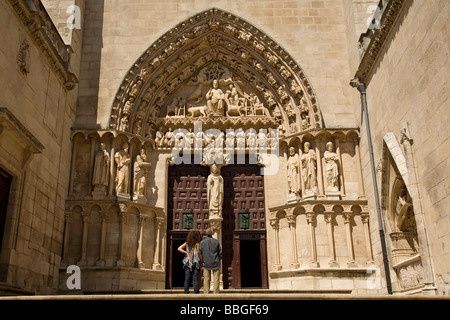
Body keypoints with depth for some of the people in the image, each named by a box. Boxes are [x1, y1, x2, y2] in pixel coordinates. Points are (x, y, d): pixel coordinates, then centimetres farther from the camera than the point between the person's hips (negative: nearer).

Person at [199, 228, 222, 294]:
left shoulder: (202, 242, 1)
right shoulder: (216, 241, 0)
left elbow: (200, 254, 1)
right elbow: (220, 253, 2)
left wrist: (203, 261, 12)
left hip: (206, 264, 1)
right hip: (215, 264, -1)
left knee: (206, 280, 5)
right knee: (216, 280, 2)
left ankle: (206, 293, 4)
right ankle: (216, 293, -2)